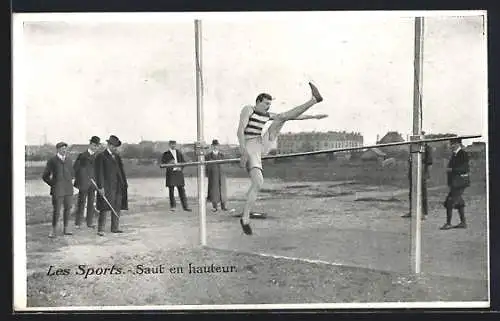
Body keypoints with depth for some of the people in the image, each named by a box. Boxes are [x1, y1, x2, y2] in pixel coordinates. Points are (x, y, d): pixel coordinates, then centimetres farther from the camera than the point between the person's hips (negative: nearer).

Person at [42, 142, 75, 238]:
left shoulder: (68, 160, 10)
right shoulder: (52, 161, -4)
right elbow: (45, 176, 1)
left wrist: (69, 182, 14)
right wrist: (53, 184, -1)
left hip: (68, 190, 4)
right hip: (57, 190, -4)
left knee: (67, 209, 7)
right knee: (57, 211, -3)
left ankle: (66, 229, 16)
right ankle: (54, 230, 11)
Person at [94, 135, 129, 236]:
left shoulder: (117, 156, 17)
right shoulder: (101, 156, -4)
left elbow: (121, 170, 18)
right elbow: (99, 173, -10)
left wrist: (125, 183, 10)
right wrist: (100, 187, -16)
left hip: (118, 186, 7)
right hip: (107, 187, -7)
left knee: (117, 208, 9)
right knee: (105, 208, -8)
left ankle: (115, 228, 17)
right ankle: (100, 230, -5)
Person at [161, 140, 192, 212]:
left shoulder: (179, 153, 13)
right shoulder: (165, 154, 5)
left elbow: (184, 162, 13)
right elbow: (163, 164, -2)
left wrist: (181, 167, -6)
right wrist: (169, 162, -20)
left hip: (179, 173, 2)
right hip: (170, 173, -2)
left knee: (182, 190, -1)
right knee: (171, 190, 0)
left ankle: (185, 206, -1)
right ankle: (173, 206, 9)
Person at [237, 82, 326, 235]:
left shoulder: (267, 115, 15)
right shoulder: (248, 109, -5)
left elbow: (293, 116, 18)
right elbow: (240, 130, -17)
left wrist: (313, 117, 17)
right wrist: (243, 151, -28)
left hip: (263, 145, 7)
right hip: (250, 148, -7)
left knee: (282, 117, 5)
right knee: (258, 183, -22)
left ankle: (314, 100, 1)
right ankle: (245, 218, -15)